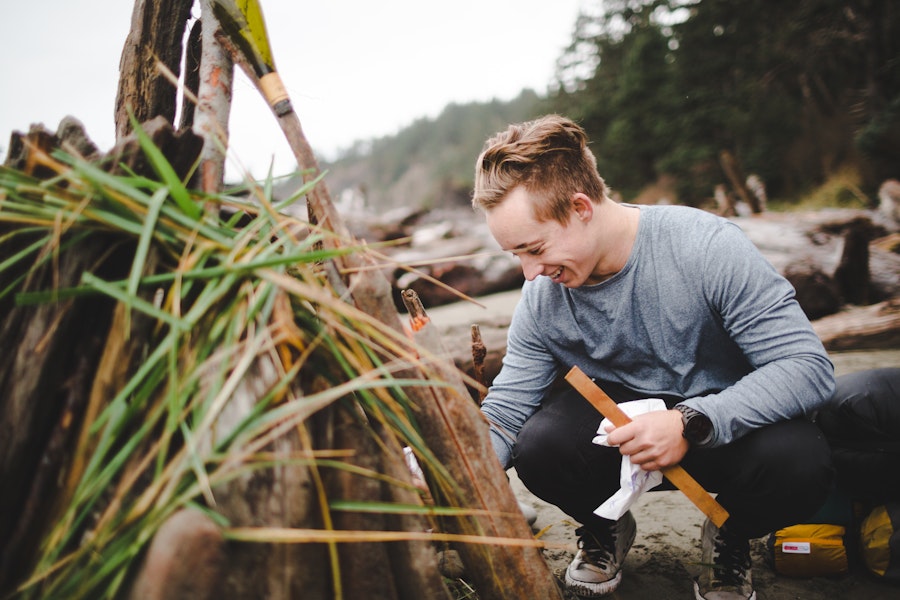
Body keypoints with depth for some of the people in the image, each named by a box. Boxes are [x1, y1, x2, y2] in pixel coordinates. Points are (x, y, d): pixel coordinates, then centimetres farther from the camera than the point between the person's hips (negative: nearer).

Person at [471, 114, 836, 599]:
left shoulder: (708, 247, -23)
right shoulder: (542, 296, -11)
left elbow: (809, 366, -24)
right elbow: (502, 415, -7)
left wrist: (692, 422, -36)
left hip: (727, 419, -2)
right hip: (616, 416, 2)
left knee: (798, 463, -34)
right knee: (537, 447, -27)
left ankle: (729, 539, 4)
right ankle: (604, 528, 9)